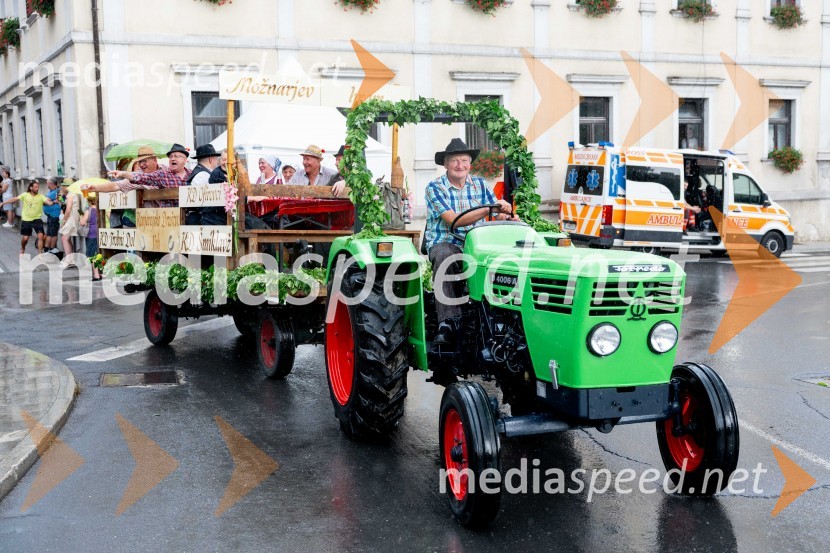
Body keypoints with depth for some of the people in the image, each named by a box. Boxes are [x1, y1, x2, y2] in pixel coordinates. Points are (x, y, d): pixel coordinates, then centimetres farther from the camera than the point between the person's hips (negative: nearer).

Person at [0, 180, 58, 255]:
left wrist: (54, 202, -44)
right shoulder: (25, 195, -6)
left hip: (37, 219, -1)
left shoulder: (41, 196, -8)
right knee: (25, 238, 8)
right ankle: (22, 249, 40)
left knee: (40, 236, -16)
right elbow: (14, 199, -6)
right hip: (26, 220, 1)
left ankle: (40, 254, -8)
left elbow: (49, 202, -22)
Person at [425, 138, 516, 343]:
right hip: (444, 243, -3)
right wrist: (489, 209, -24)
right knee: (445, 256, -38)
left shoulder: (479, 184, 12)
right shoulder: (435, 188, -2)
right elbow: (454, 220, -15)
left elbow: (499, 214, 4)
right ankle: (447, 321, -36)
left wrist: (509, 216, -22)